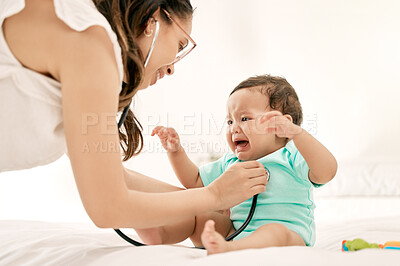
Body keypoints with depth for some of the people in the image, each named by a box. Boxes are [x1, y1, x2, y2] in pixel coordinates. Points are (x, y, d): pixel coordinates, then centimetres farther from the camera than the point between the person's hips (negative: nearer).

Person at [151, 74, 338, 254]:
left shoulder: (292, 158, -6)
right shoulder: (230, 163, 17)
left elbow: (327, 172, -27)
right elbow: (194, 181, 26)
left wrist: (296, 133, -38)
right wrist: (175, 151, 11)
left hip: (289, 234, -7)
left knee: (276, 232, -38)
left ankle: (226, 249, -62)